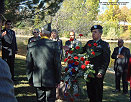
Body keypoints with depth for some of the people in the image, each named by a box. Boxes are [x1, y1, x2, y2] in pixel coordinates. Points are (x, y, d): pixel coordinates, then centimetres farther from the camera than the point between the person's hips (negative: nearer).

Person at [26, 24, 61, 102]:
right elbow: (57, 64, -8)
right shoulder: (54, 45, -10)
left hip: (37, 81, 3)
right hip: (51, 80, -2)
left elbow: (29, 65, 3)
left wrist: (30, 80, 12)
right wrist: (58, 80, 1)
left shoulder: (31, 45, -1)